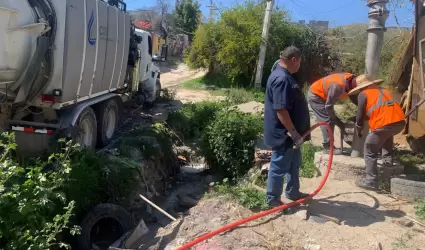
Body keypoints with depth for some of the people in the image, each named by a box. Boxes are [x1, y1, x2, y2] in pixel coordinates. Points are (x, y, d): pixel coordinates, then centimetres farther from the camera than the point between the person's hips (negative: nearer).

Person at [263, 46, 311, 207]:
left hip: (290, 134, 11)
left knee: (294, 165, 23)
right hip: (283, 135, -11)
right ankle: (273, 199, 20)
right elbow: (281, 110, -29)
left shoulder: (285, 76, 12)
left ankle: (293, 193, 39)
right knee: (279, 168, 4)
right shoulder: (282, 79, -24)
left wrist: (296, 133, 26)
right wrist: (294, 134, -24)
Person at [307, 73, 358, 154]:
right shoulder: (338, 86, -36)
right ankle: (328, 147, -3)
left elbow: (354, 98, 4)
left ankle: (329, 144, 16)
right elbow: (328, 106, -28)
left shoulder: (351, 81, -12)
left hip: (323, 95, 9)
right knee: (328, 120, -11)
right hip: (315, 96, -9)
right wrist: (338, 122, -20)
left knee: (332, 119, 9)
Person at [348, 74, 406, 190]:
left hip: (384, 124, -7)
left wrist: (358, 130, 28)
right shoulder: (385, 90, 30)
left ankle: (371, 181, 7)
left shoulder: (363, 94, 12)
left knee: (370, 152, 8)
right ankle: (387, 158, 31)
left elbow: (360, 115, 12)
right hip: (400, 122, 7)